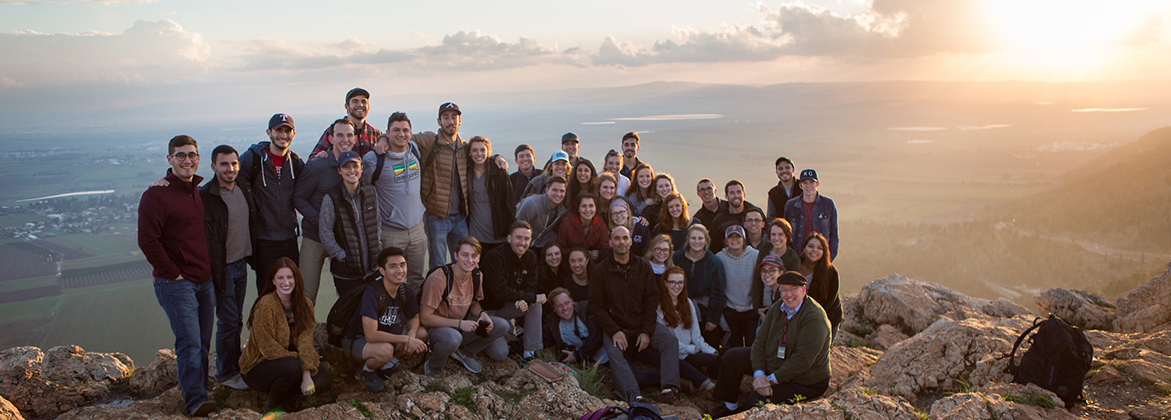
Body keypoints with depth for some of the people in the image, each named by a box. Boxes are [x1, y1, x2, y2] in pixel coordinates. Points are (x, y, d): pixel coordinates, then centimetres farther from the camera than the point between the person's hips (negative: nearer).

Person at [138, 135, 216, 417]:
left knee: (203, 342, 11)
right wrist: (172, 274, -12)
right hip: (176, 283, -7)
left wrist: (211, 271, 14)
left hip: (205, 281, 7)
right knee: (189, 342, -11)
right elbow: (147, 240, -14)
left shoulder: (202, 192, 13)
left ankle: (196, 390, 22)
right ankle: (195, 401, -7)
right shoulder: (156, 195, -9)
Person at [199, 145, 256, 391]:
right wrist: (215, 274, -19)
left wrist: (251, 257, 15)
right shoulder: (205, 197, -16)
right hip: (222, 268, -6)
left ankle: (236, 365, 27)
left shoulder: (244, 189, 6)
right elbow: (204, 239, -18)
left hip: (241, 265, 6)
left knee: (236, 321, 15)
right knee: (228, 322, -1)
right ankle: (225, 373, 13)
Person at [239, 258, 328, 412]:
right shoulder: (266, 304, -19)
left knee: (319, 381, -19)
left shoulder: (305, 305, -2)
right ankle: (272, 406, -6)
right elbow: (267, 348, -19)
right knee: (292, 366, -34)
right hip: (258, 367, -5)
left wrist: (307, 375, -24)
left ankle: (284, 396, 9)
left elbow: (305, 341, -11)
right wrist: (299, 360, -18)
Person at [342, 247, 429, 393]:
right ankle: (366, 371, -4)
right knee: (385, 350, -37)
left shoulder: (406, 290, -9)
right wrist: (406, 339, -32)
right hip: (355, 341, -7)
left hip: (383, 335, 7)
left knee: (422, 333, -11)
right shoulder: (372, 292, -30)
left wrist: (411, 334, -16)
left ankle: (385, 362, 3)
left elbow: (414, 318, 8)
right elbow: (371, 335, -34)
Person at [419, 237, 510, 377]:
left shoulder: (476, 276, -4)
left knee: (502, 326, -10)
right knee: (453, 338, -41)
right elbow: (425, 318, -23)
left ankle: (465, 352, 5)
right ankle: (433, 367, -9)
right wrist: (460, 323, -27)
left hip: (463, 324, 6)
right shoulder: (439, 279, -25)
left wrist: (482, 314, -10)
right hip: (438, 327, -6)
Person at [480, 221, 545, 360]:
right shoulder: (494, 256, -24)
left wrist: (524, 301, -28)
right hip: (489, 308, -7)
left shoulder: (530, 257, -2)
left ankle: (530, 352, -9)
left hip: (506, 306, 7)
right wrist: (533, 297, -26)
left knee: (535, 305, -16)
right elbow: (500, 292, -29)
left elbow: (531, 288, -3)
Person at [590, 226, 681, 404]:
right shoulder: (600, 270, 0)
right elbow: (596, 305, -3)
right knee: (613, 352, -32)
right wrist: (614, 331, -16)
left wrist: (647, 331, -9)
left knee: (671, 340, -21)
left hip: (642, 323, 3)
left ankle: (669, 388, -32)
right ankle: (634, 396, -46)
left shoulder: (643, 266, 6)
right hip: (615, 326, -2)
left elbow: (652, 300, 4)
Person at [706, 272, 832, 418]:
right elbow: (760, 341, -2)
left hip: (804, 383, -8)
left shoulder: (814, 317, -26)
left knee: (755, 400, -23)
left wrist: (771, 380, -25)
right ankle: (730, 407, 17)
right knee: (732, 357, 4)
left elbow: (802, 360, -29)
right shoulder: (778, 308, -2)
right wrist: (759, 374, -17)